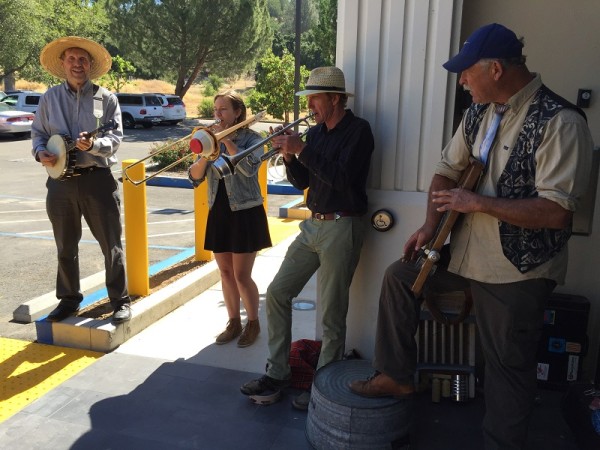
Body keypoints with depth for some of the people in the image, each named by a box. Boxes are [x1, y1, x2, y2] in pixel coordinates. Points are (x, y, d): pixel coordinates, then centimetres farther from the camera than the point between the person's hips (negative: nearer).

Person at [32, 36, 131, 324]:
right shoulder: (50, 97, 9)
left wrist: (93, 144, -24)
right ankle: (69, 298, 30)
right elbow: (37, 132, 13)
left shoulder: (105, 98, 1)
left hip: (97, 179, -3)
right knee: (65, 247, 14)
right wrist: (40, 152, -7)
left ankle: (120, 301, 14)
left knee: (111, 245, 1)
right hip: (60, 180, 3)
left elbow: (116, 137, -5)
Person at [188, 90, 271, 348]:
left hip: (245, 213, -5)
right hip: (218, 213, 5)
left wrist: (227, 139, -19)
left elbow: (248, 168, -25)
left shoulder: (251, 138, -5)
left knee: (241, 276, -2)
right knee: (226, 273, 11)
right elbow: (195, 177, 1)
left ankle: (253, 323, 17)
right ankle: (234, 322, 26)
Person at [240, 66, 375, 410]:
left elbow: (343, 178, -22)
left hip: (342, 227, -8)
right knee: (277, 292, 7)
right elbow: (302, 182, 13)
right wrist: (289, 155, -4)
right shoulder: (316, 132, 12)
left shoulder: (358, 130, -9)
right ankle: (278, 373, 20)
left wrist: (302, 150, -20)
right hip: (313, 225, 8)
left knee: (332, 312, -1)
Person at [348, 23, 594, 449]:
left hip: (517, 269, -7)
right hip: (466, 253, 8)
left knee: (509, 366, 5)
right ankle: (396, 376, 22)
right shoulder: (480, 112, 3)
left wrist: (477, 203, -23)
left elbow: (557, 211, -26)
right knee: (400, 276, 9)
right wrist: (430, 227, -2)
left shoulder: (560, 122, -20)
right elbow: (447, 170, 11)